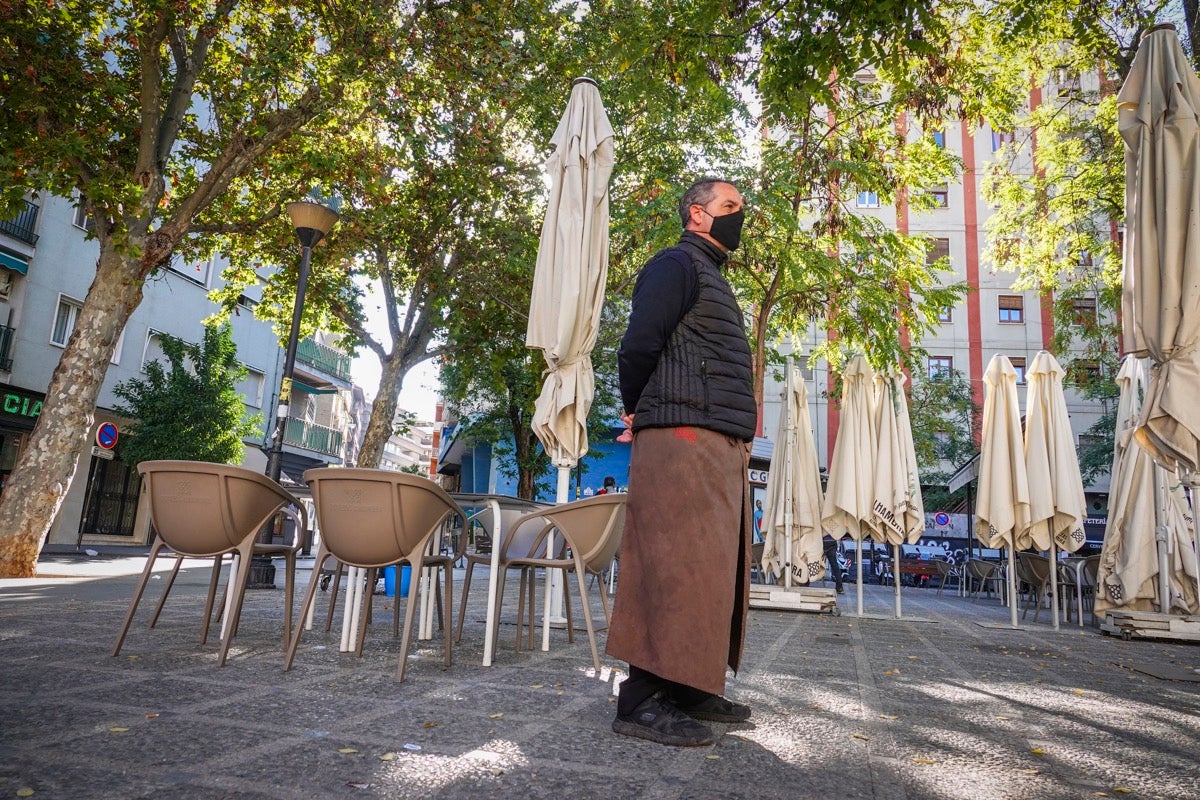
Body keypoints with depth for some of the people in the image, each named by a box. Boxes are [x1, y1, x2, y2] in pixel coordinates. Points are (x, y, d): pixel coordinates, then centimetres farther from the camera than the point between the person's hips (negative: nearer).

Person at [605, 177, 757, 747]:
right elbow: (639, 344, -14)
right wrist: (637, 411, 0)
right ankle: (642, 700, -5)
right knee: (677, 565, -11)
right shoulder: (677, 264, -2)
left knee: (714, 568, 10)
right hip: (684, 438, -10)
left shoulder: (711, 277, 27)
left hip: (722, 446, 10)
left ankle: (690, 689, 18)